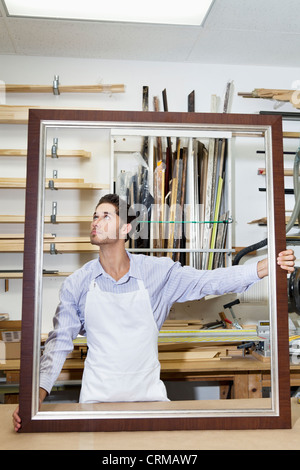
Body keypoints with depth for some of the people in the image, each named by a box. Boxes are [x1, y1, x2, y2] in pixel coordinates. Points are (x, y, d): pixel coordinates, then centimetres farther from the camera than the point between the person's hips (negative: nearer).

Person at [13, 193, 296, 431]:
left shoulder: (156, 271, -5)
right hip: (97, 395, 0)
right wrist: (39, 390, -14)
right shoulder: (77, 284, -3)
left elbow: (207, 281, -10)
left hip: (148, 391, 0)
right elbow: (60, 341, 0)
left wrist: (267, 266, -22)